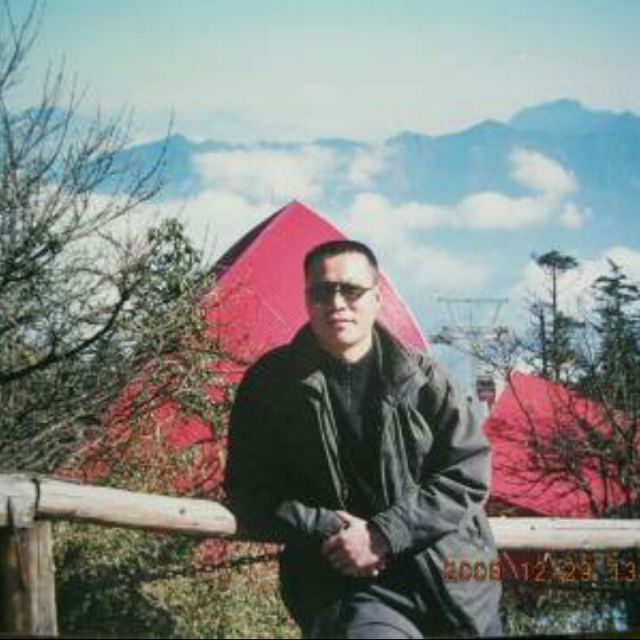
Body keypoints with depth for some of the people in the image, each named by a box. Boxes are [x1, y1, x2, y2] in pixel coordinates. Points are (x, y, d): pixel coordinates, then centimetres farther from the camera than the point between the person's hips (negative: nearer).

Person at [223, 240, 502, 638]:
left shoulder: (420, 377, 1)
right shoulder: (272, 382, 1)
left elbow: (469, 472, -3)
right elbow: (250, 493, 2)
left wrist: (384, 534, -12)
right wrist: (329, 529, -12)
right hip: (347, 585, -2)